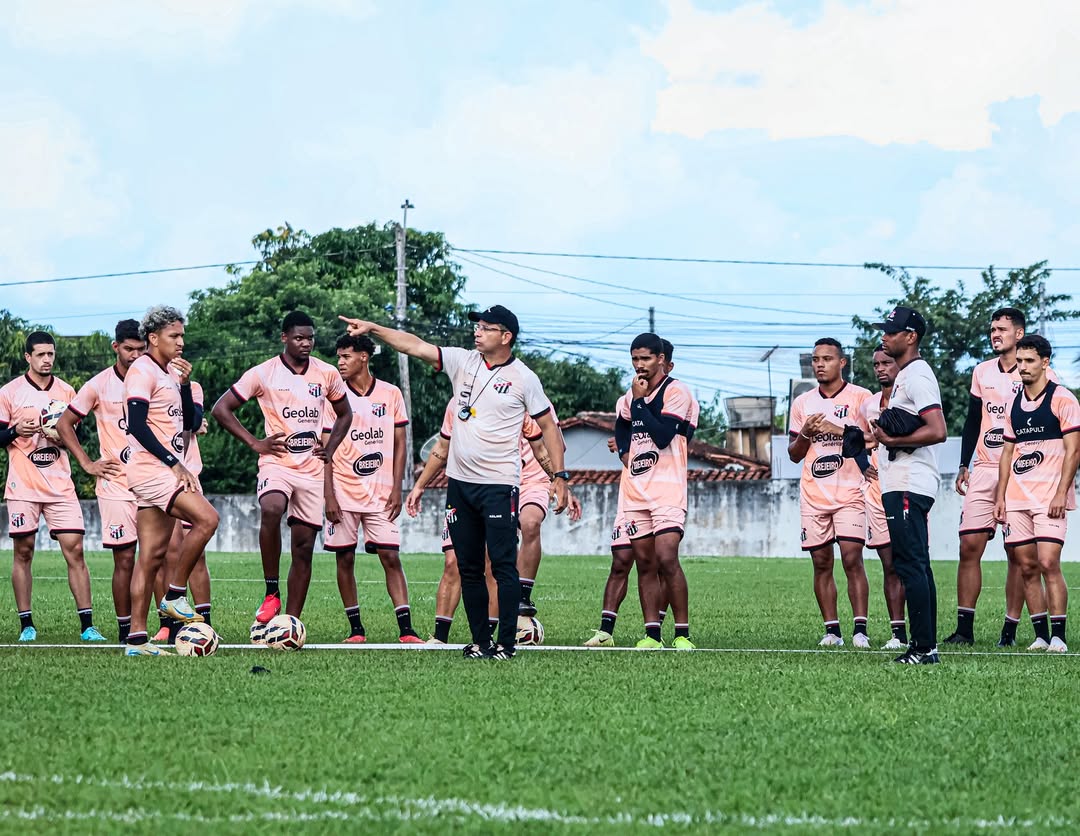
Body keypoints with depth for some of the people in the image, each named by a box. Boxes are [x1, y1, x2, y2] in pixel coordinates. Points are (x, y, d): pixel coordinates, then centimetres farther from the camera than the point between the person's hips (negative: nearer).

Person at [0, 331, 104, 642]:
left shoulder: (66, 392, 10)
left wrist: (61, 438, -6)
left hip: (60, 485, 2)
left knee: (74, 549, -7)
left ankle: (87, 625, -6)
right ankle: (26, 625, 7)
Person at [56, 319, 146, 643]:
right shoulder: (99, 385, -2)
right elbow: (64, 424, 5)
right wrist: (87, 463, -1)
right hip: (117, 485, -2)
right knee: (125, 559, -3)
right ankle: (125, 632, 3)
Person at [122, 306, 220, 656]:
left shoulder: (170, 374, 19)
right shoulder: (142, 371, -9)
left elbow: (188, 422, 20)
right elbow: (137, 425, -17)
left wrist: (185, 384, 6)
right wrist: (174, 463, -18)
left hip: (167, 470, 9)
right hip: (150, 469, -9)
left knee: (152, 555, 5)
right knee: (207, 518, -21)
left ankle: (137, 638, 4)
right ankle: (175, 595, -10)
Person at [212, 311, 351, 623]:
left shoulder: (327, 374, 7)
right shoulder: (262, 374, -4)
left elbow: (344, 414, 23)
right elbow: (221, 409, 0)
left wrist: (330, 448, 7)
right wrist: (255, 443, -6)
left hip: (312, 469, 4)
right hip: (277, 464, -4)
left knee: (304, 547, 2)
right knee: (271, 510, -35)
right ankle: (271, 593, -23)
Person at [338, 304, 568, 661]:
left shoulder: (523, 378, -4)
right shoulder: (463, 362, 6)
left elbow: (548, 426, 1)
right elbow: (415, 346, 2)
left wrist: (559, 476, -4)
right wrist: (371, 328, -7)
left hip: (499, 485, -5)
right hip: (460, 482, 5)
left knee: (504, 565, -8)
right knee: (468, 568, 7)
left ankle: (506, 644, -5)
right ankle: (480, 642, 14)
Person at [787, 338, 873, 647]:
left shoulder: (860, 397, 1)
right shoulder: (802, 403, 14)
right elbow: (793, 454, 16)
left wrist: (838, 430, -17)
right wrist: (805, 434, -4)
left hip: (849, 494, -4)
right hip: (813, 495, 4)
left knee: (852, 559, -12)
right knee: (821, 563, 2)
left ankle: (860, 629, -12)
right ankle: (831, 630, 7)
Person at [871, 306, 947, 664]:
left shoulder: (917, 375, -13)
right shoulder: (904, 376, 20)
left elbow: (937, 431, -23)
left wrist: (892, 440, -17)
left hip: (908, 486, -11)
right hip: (903, 484, 11)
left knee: (910, 566, -12)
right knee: (917, 567, 12)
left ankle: (924, 647, -13)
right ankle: (925, 646, 15)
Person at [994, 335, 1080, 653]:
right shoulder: (1014, 403, 15)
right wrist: (1000, 497, 11)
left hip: (1050, 498, -6)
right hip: (1017, 499, 6)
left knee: (1048, 564, -13)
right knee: (1028, 567, 3)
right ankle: (1040, 635, 8)